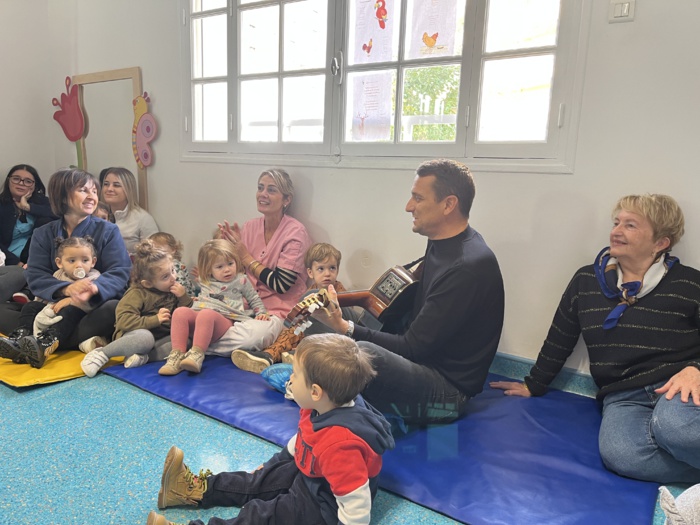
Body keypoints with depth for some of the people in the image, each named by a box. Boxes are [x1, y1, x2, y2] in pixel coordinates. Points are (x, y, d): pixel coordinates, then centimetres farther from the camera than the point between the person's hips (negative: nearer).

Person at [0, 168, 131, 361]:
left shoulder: (108, 230, 2)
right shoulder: (43, 234, 8)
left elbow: (120, 273, -10)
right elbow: (36, 277, -5)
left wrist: (94, 289, -33)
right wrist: (66, 289, -28)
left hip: (94, 307, -3)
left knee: (115, 309, -34)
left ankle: (47, 343, -35)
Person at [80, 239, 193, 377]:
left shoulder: (174, 289, 7)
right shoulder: (137, 293, -9)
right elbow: (123, 320, -22)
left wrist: (183, 297, -8)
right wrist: (154, 320, -26)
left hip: (162, 337, 6)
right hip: (136, 334, -6)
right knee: (144, 337, -40)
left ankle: (143, 356, -29)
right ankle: (101, 354, -19)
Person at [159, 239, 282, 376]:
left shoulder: (241, 280, 15)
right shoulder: (205, 282, 24)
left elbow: (254, 300, 21)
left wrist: (261, 313, 4)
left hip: (225, 320, -4)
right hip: (197, 317, 4)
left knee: (207, 314, -39)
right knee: (181, 311, -28)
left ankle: (196, 354, -46)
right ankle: (177, 355, -35)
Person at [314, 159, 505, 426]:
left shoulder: (470, 266, -25)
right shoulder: (441, 245, 5)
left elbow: (412, 349, -22)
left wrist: (345, 328, -22)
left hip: (448, 391, -10)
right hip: (425, 365, 10)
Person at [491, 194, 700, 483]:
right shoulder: (585, 281, 10)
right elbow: (559, 340, 18)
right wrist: (533, 385, 23)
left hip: (676, 387, -2)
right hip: (622, 397, 3)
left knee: (672, 426, -39)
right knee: (618, 452, -31)